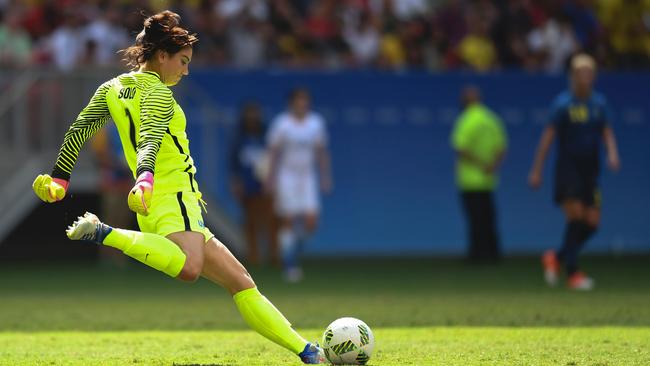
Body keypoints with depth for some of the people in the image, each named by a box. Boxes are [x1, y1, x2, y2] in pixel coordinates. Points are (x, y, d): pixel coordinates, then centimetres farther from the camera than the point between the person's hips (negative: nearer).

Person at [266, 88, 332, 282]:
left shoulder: (316, 122, 4)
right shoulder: (281, 123, -7)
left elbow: (321, 151, 10)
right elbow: (273, 152, -5)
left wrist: (325, 176, 6)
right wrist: (271, 178, -11)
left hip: (307, 177, 4)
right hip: (286, 177, -4)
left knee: (311, 222, -6)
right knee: (288, 222, -6)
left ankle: (294, 251, 22)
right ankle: (289, 266, 1)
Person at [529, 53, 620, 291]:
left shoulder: (599, 103, 7)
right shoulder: (563, 103, -6)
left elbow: (607, 133, 9)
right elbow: (548, 136, -4)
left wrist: (612, 153, -12)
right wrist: (537, 170, -5)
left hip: (590, 170, 5)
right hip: (567, 167, -5)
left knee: (592, 222, 1)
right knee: (576, 215, -16)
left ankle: (557, 258, 21)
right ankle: (572, 272, -9)